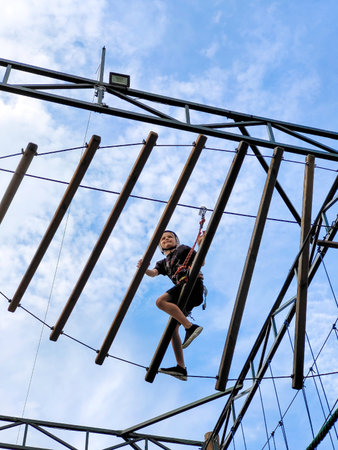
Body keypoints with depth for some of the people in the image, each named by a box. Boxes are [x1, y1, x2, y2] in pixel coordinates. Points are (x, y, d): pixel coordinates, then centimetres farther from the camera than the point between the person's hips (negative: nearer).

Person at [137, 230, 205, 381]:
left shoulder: (183, 249, 17)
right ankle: (181, 368, -3)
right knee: (173, 327, -1)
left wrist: (201, 245, -6)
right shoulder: (163, 263, 30)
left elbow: (201, 262, 9)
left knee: (160, 301, -26)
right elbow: (153, 273, 9)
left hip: (193, 282, -7)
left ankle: (191, 327, -27)